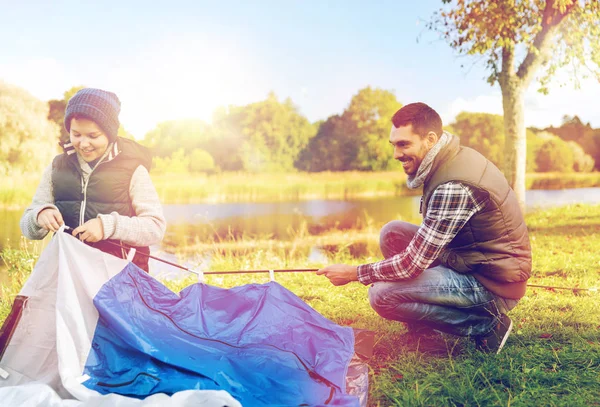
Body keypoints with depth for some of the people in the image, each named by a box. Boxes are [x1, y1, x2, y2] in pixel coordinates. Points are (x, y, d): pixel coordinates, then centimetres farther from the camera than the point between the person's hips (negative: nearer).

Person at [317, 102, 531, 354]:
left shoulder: (454, 187, -27)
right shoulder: (454, 159, 3)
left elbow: (413, 263, -23)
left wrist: (353, 273, -12)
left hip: (495, 285, -9)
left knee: (382, 296, -18)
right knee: (392, 232, 3)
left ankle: (484, 324, -4)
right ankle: (421, 325, 12)